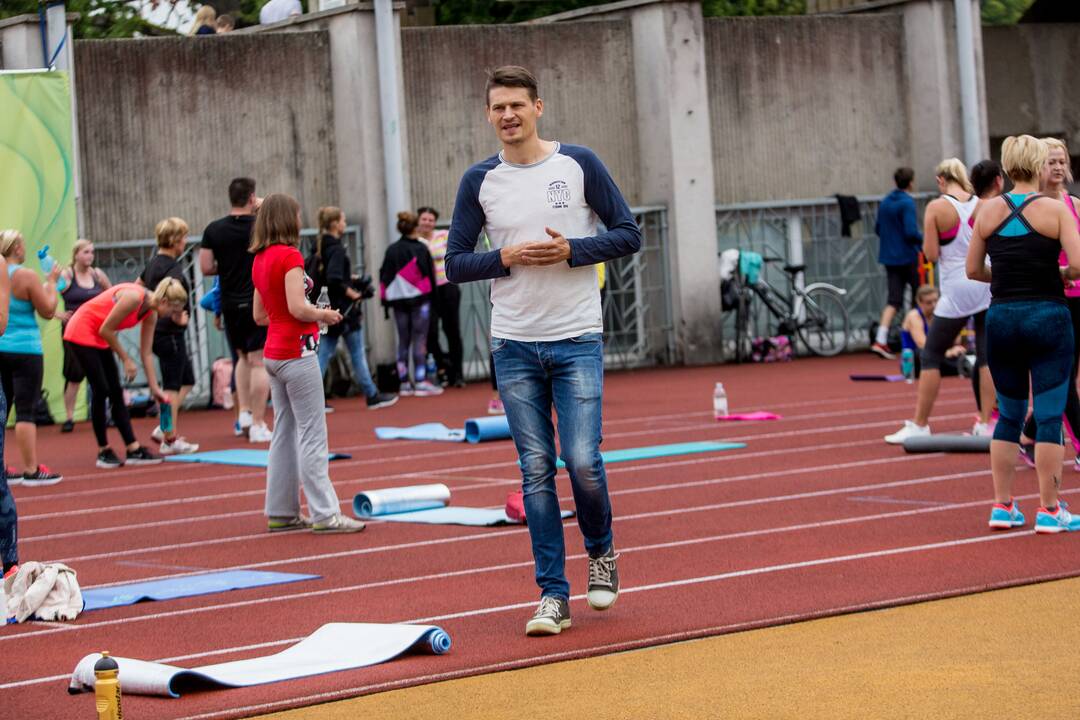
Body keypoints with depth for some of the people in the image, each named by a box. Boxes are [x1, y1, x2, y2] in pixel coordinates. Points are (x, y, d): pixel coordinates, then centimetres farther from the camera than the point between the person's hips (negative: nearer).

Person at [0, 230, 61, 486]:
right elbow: (47, 311, -7)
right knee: (25, 410, -5)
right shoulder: (26, 276, -12)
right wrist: (51, 282, 6)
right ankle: (31, 470, -5)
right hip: (24, 350, -6)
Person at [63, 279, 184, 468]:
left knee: (116, 392, 4)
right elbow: (105, 329, -22)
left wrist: (154, 388, 3)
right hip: (82, 331, -9)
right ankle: (103, 452, 0)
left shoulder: (151, 314, -1)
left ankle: (134, 450, 2)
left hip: (100, 338, 9)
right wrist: (126, 359, -13)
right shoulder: (134, 297, -27)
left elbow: (147, 353, 4)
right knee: (101, 390, -10)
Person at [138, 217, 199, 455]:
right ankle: (170, 440, 4)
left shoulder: (153, 262, 13)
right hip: (170, 332, -9)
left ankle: (164, 428, 12)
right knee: (172, 386, -2)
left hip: (156, 330, 9)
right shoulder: (172, 267, -16)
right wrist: (179, 317, -21)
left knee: (187, 381, 18)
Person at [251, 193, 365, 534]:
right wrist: (323, 315, -5)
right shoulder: (290, 256, -14)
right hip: (297, 352, -9)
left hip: (274, 353, 9)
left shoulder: (260, 260, 12)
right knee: (312, 435, -6)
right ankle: (324, 514, -7)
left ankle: (281, 512, 15)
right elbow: (297, 307, -23)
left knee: (285, 434, 12)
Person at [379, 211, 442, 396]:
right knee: (419, 339, -4)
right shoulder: (420, 249, -6)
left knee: (403, 340, 10)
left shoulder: (391, 250, 4)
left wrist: (386, 298, 11)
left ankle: (404, 382, 11)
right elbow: (429, 273, -3)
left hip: (398, 299, 4)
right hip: (419, 298, -4)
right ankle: (421, 382, -9)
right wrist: (430, 293, 6)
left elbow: (384, 276, 6)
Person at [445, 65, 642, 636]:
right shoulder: (479, 181, 5)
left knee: (582, 462, -10)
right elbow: (455, 263, 6)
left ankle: (601, 550, 20)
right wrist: (505, 259, -12)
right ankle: (553, 596, 7)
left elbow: (628, 234, 1)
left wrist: (571, 250, -14)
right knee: (536, 471, 2)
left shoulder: (578, 165, 0)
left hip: (577, 341, -2)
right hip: (514, 346, 2)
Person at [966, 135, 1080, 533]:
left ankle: (1002, 505, 16)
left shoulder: (989, 211, 3)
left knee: (1009, 414, 14)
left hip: (1002, 317, 4)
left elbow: (973, 270, 6)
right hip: (1048, 317, -4)